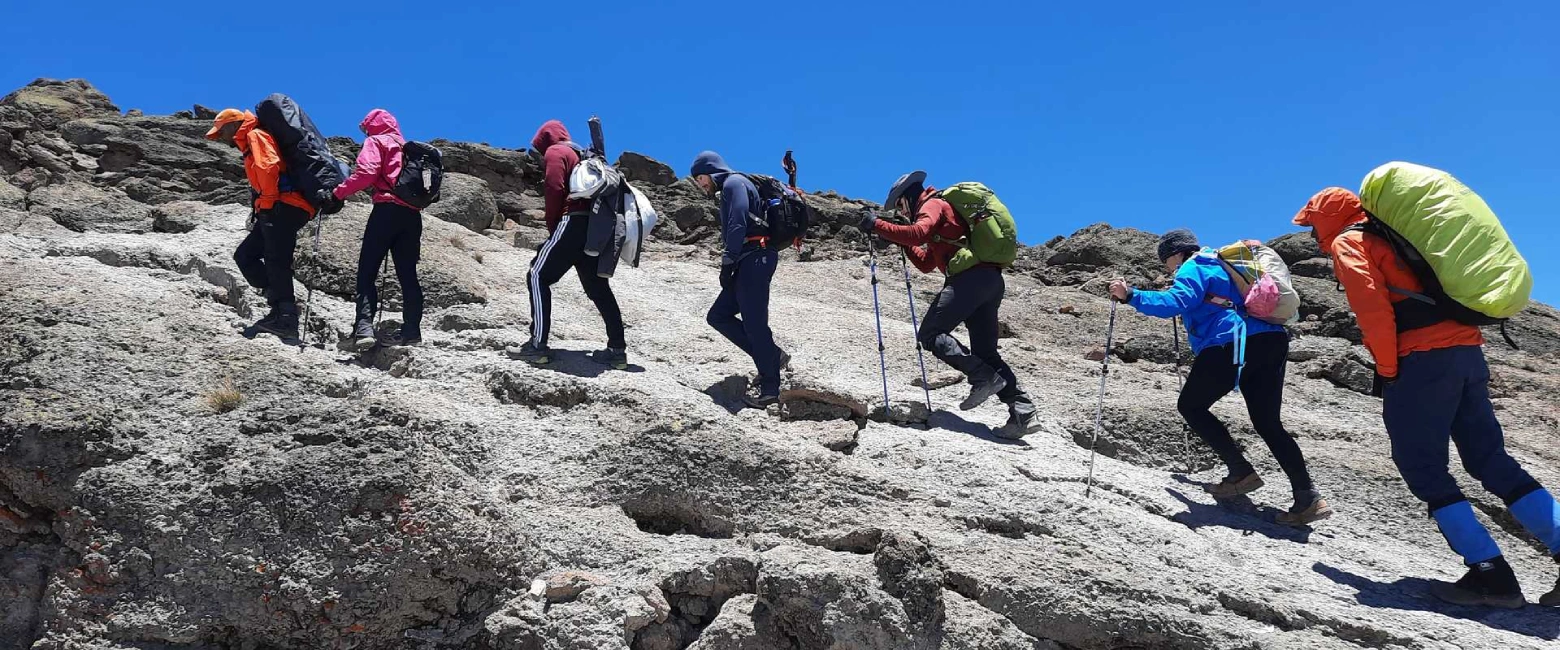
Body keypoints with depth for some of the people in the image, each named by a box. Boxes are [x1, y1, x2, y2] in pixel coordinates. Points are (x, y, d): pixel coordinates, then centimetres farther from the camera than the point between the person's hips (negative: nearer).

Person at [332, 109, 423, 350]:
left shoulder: (376, 142, 6)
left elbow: (367, 172, -10)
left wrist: (339, 192, -6)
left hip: (387, 210, -6)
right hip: (413, 214, 6)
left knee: (367, 270, -8)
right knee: (407, 273, 8)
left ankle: (364, 327, -22)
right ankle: (412, 330, 4)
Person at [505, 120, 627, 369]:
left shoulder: (555, 152, 4)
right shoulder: (583, 155, 28)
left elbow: (554, 190, -11)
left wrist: (552, 225, 1)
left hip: (573, 222, -8)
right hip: (596, 227, 8)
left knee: (538, 277, -3)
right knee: (598, 288, 11)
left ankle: (538, 345, -10)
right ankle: (617, 349, 9)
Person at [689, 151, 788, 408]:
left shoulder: (734, 183, -4)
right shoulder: (728, 189, 27)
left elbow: (738, 225, -17)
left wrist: (727, 263, -17)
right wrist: (731, 263, 13)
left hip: (755, 258, -10)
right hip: (749, 262, 10)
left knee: (754, 322, -11)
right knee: (717, 316, 8)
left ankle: (770, 388, -8)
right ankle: (772, 357, 8)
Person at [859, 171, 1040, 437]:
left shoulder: (932, 205, 5)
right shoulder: (940, 209, 35)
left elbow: (919, 233, -18)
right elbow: (927, 264, 36)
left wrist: (879, 226, -12)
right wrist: (903, 242, 28)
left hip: (970, 277, -10)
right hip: (992, 280, 10)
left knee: (930, 334, -7)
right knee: (985, 352, 9)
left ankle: (983, 378, -18)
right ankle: (1024, 412, -1)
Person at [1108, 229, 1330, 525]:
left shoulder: (1193, 268, 2)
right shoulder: (1221, 264, 30)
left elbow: (1176, 302, -16)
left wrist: (1131, 296, -16)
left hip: (1234, 344, -9)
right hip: (1273, 342, 9)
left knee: (1190, 405, 8)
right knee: (1268, 423, 11)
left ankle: (1241, 471, -2)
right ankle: (1308, 497, 0)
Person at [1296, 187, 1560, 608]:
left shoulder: (1347, 242, 2)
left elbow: (1371, 303, -13)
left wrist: (1387, 369, -8)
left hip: (1422, 360, -8)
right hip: (1468, 351, 8)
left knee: (1425, 471, -2)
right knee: (1492, 462, 10)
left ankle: (1490, 573, -8)